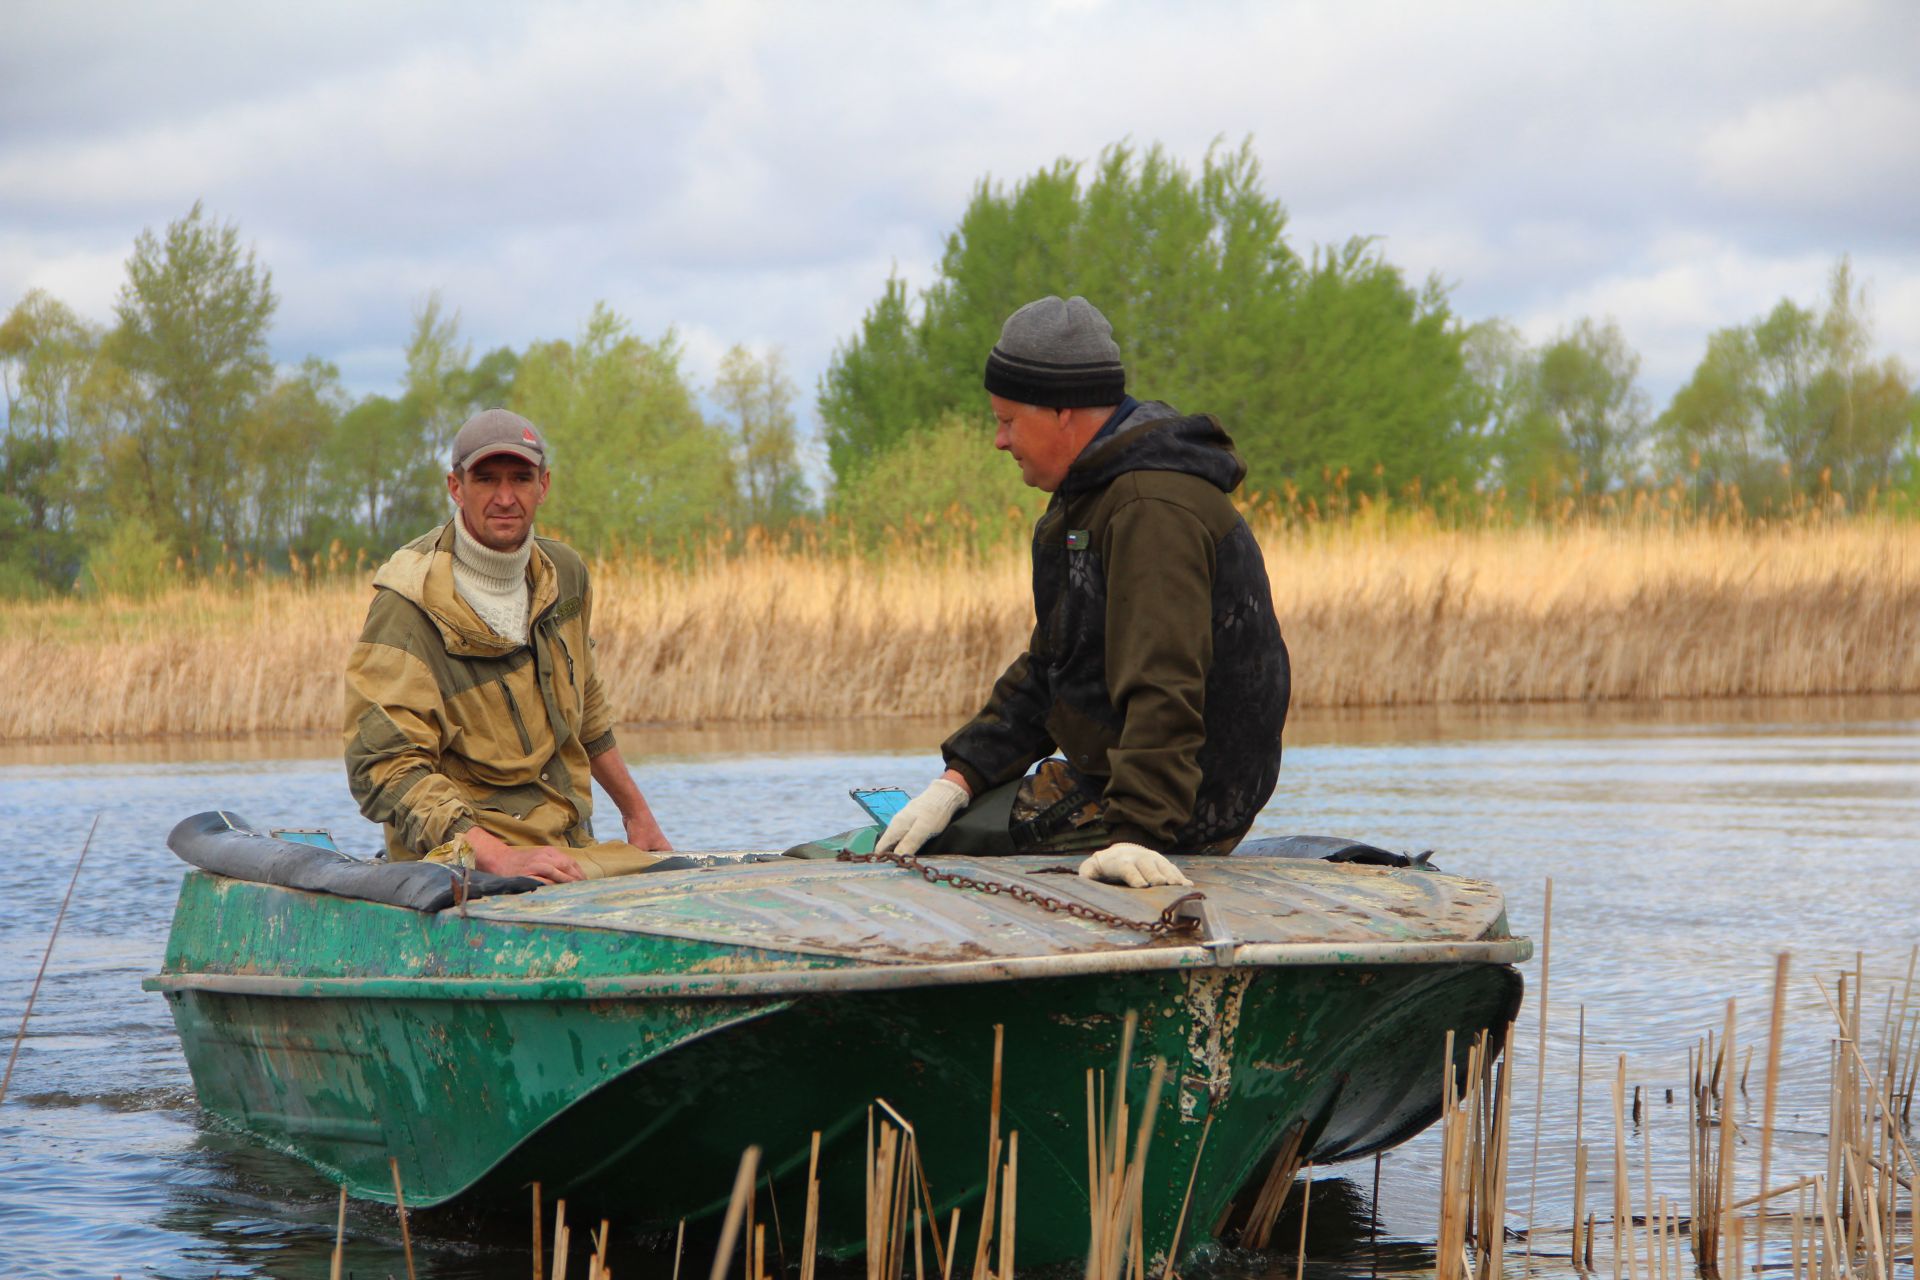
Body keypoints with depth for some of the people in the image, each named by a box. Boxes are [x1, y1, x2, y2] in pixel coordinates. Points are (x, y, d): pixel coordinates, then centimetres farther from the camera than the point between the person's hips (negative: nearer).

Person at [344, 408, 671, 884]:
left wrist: (636, 812, 34)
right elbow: (384, 768, -21)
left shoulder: (564, 573, 10)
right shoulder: (409, 604, -13)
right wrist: (497, 857, -31)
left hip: (571, 848, 8)